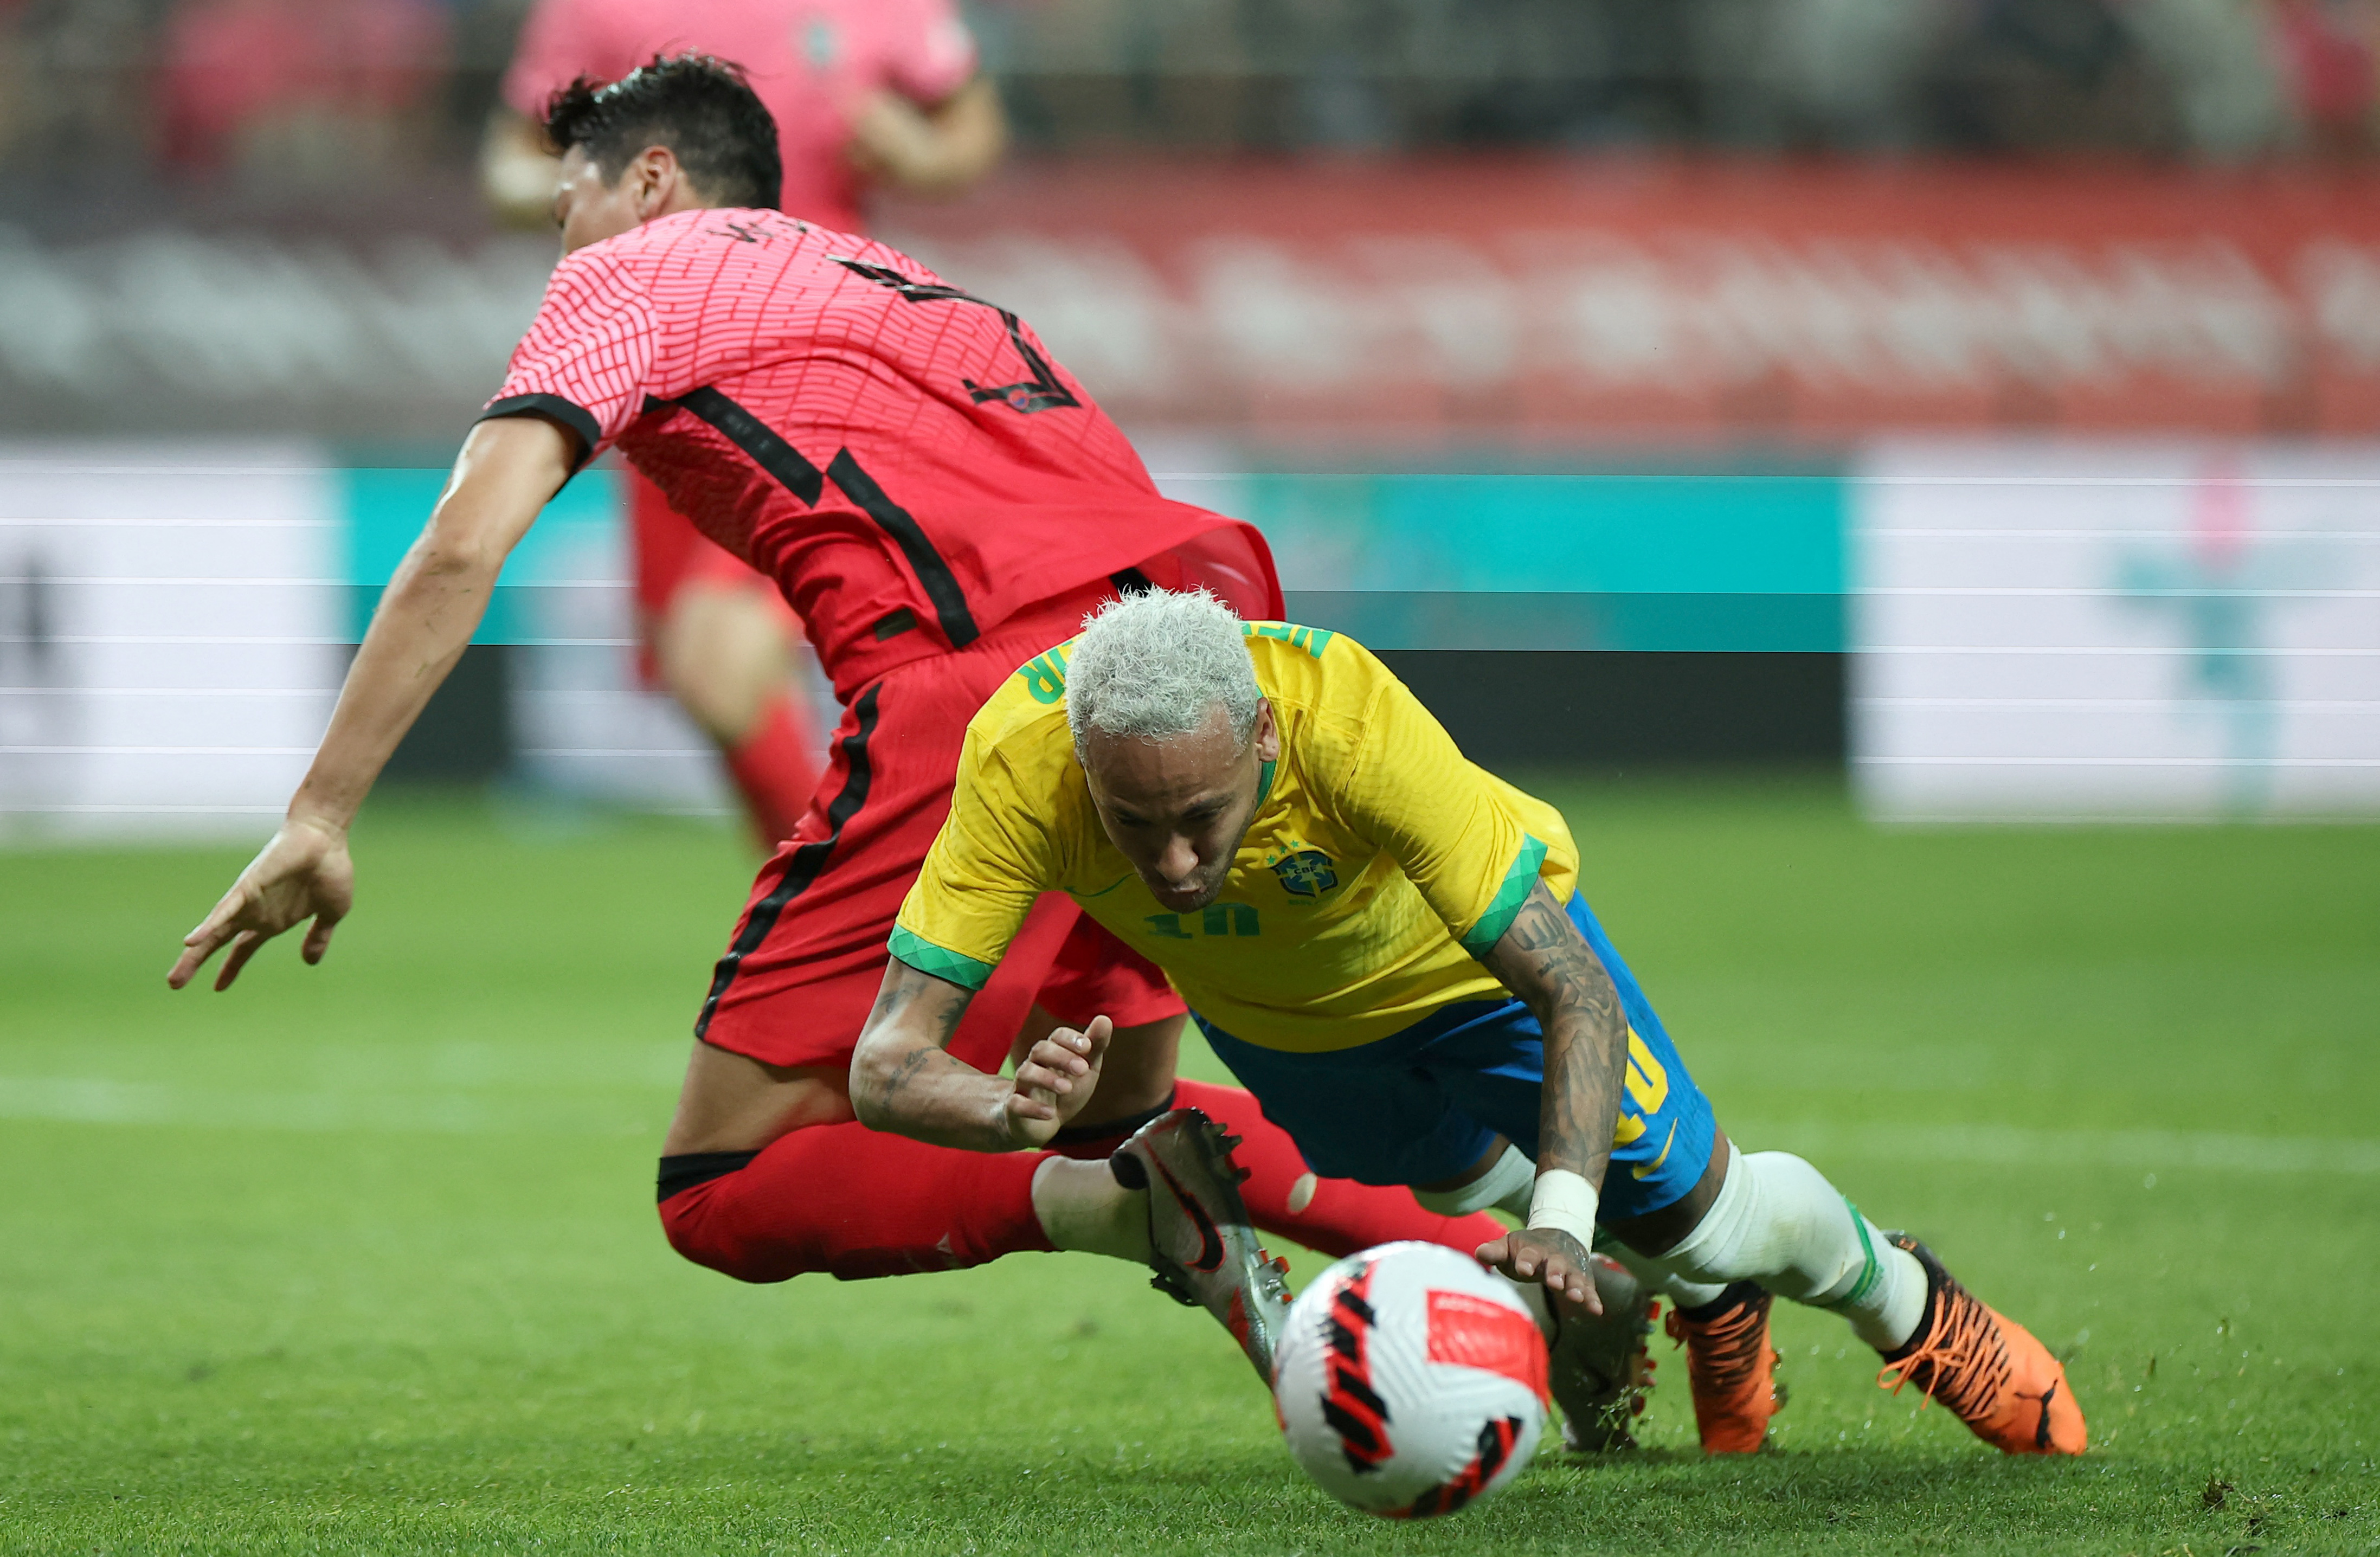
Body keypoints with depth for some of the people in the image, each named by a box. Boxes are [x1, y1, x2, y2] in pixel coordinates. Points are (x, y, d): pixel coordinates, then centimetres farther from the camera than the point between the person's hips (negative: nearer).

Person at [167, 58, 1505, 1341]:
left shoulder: (631, 269, 17)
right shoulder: (870, 270, 37)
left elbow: (462, 553, 3)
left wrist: (320, 821, 2)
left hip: (989, 674, -7)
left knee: (725, 1187, 1)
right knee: (1103, 1102, 29)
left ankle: (1097, 1203, -23)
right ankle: (1479, 1247, 6)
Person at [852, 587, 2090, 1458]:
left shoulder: (1351, 718, -48)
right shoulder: (1019, 763, -43)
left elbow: (1577, 993, -43)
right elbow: (885, 1064, -40)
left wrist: (1563, 1227, -58)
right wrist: (1015, 1103, -63)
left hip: (1468, 964, -3)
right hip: (1264, 1015, 3)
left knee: (1688, 1215, 7)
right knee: (1456, 1183, 29)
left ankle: (1905, 1304, 41)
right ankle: (1705, 1302, 60)